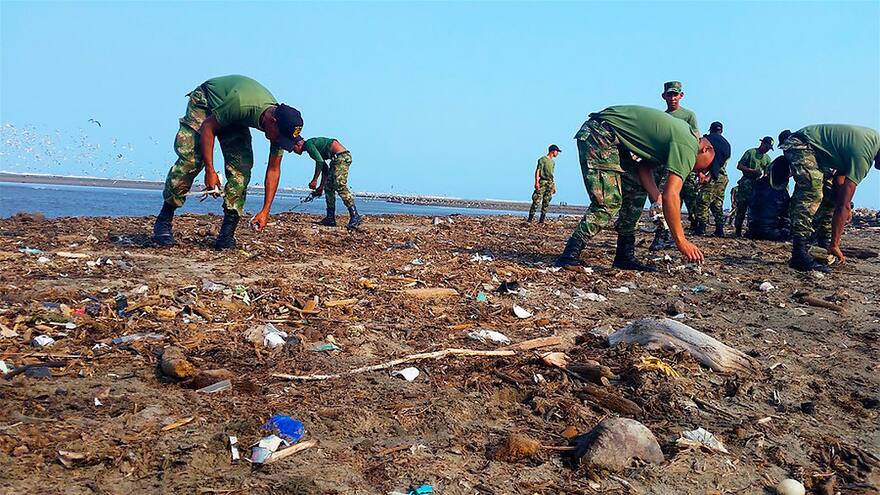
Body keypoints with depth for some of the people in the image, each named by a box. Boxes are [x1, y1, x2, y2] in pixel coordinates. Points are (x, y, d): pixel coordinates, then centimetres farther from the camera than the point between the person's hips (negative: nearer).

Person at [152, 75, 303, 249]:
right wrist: (210, 171, -28)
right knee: (190, 159, -18)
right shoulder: (240, 102, -42)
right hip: (205, 100, -4)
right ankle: (163, 221, -4)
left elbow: (274, 169, -14)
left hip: (236, 120, 4)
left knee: (241, 167, -14)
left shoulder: (280, 126, -24)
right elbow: (207, 127, -27)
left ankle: (227, 234, -10)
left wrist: (265, 210, -17)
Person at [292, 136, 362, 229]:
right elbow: (325, 168, 26)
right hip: (338, 158, 10)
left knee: (340, 186, -18)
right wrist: (321, 186, 26)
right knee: (328, 187, 10)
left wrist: (314, 180, -9)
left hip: (341, 156, -10)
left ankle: (355, 216, -23)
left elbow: (320, 161, -14)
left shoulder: (308, 144, -3)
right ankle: (330, 218, 11)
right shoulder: (313, 144, 25)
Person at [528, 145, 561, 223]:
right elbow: (537, 171, -8)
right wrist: (536, 182, -18)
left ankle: (541, 220, 4)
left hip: (550, 183, 7)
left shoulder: (553, 162, 21)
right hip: (542, 182, -7)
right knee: (536, 201, -11)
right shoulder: (543, 159, -2)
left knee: (546, 203, 2)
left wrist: (554, 186, 21)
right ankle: (530, 219, -11)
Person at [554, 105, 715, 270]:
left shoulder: (685, 130, 16)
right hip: (599, 134, -10)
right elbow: (670, 195, -20)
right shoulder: (687, 146, -14)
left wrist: (656, 197, -2)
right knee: (608, 203, -17)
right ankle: (569, 256, -16)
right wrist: (681, 241, -16)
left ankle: (625, 257, 9)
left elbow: (644, 166, 11)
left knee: (636, 192, 8)